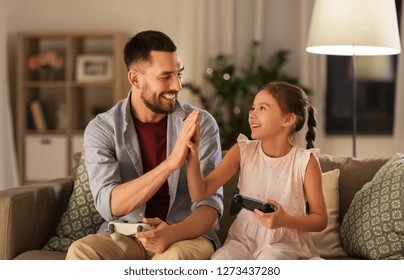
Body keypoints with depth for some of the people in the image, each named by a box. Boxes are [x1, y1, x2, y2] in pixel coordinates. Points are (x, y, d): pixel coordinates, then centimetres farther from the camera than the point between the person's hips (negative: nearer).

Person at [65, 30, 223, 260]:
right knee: (81, 252, -31)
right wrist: (172, 162, -30)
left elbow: (211, 202, -9)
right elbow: (109, 205, -19)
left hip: (187, 234, -1)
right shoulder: (101, 129, -6)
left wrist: (173, 233, -32)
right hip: (125, 236, 1)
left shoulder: (201, 123, -5)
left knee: (173, 257, -36)